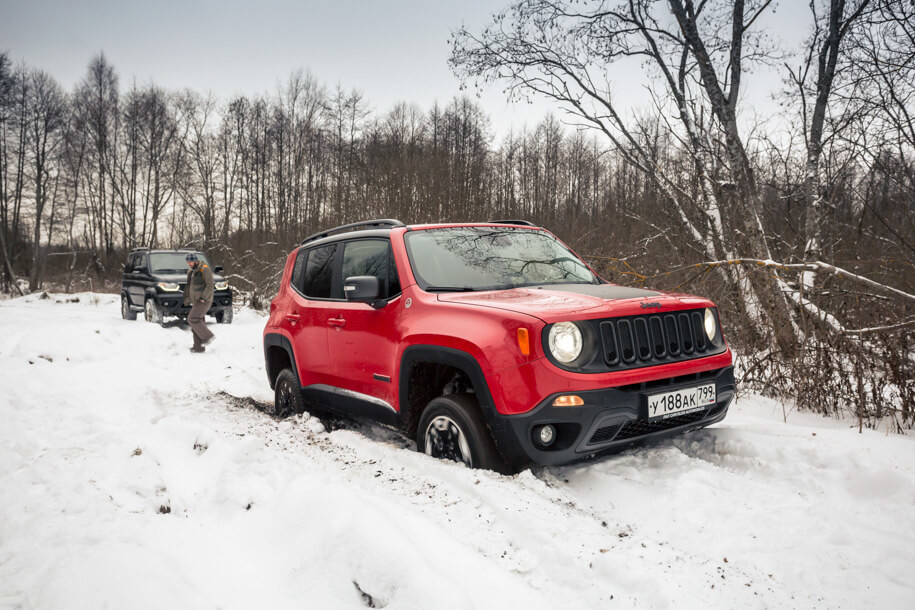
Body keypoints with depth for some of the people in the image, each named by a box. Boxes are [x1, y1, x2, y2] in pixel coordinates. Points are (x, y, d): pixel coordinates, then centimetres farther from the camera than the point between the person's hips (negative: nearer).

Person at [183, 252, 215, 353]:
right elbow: (188, 285, 21)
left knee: (192, 319, -17)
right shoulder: (191, 271, 15)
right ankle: (199, 347, 9)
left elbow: (210, 285, -18)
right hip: (196, 301, 9)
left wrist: (203, 298, -21)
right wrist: (186, 299, 12)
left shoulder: (204, 269, -12)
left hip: (204, 301, -9)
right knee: (197, 322, 6)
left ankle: (207, 336, -7)